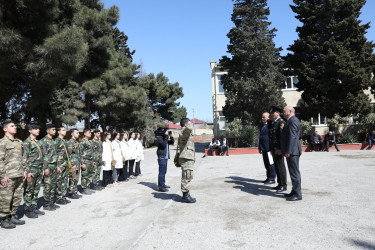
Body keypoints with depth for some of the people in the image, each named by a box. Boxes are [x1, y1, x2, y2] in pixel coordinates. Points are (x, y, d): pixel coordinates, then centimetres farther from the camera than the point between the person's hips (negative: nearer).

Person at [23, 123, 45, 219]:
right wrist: (28, 171, -17)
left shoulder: (38, 142, 15)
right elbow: (25, 158, -13)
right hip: (31, 170, -7)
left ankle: (34, 208, 22)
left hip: (39, 170, 8)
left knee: (36, 190, 13)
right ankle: (28, 210, 9)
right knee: (29, 191, 1)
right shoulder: (27, 142, -8)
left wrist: (42, 170, 17)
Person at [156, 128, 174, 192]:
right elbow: (164, 144, -26)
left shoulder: (165, 138, 16)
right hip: (162, 157, -10)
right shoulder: (159, 138, -11)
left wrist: (171, 136, 5)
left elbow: (172, 142, 19)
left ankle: (162, 184, 27)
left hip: (165, 157, 10)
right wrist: (166, 136, -20)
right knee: (162, 172, -9)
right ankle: (161, 187, -6)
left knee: (164, 172, 16)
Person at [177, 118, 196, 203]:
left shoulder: (187, 133, 22)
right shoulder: (184, 131, -12)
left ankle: (186, 195, 24)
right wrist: (189, 123, -15)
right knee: (186, 178, -5)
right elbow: (189, 128, -34)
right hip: (186, 158, -11)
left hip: (188, 158, 11)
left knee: (187, 178, 16)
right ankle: (185, 196, 1)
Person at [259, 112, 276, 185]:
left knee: (270, 163, -2)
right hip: (264, 149, 9)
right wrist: (260, 147, 19)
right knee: (266, 164, 14)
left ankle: (272, 179, 6)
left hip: (269, 148, -9)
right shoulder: (262, 126, 16)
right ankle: (268, 178, 23)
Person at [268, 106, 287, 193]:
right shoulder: (272, 123, 18)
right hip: (273, 148, 9)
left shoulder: (281, 122, -10)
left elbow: (282, 136, -17)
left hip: (278, 148, -9)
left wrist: (280, 149, -21)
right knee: (276, 166, 12)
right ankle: (280, 184, 20)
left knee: (281, 166, -4)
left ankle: (283, 185, 3)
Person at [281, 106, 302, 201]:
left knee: (294, 172, -4)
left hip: (292, 151, -11)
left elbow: (292, 137, -21)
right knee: (293, 172, 15)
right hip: (291, 151, 11)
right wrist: (286, 150, 21)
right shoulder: (291, 121, 18)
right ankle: (294, 192, 25)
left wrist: (288, 151, -22)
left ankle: (297, 194, 3)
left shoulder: (293, 121, -15)